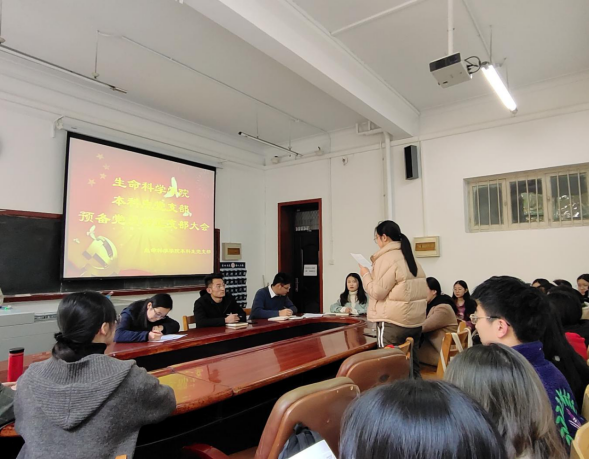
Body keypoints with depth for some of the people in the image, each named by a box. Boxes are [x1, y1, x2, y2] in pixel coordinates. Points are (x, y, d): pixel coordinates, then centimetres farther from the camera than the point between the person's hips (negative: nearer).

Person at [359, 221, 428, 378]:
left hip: (393, 322, -8)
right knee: (412, 366, 15)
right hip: (415, 320, 9)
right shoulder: (410, 258, 13)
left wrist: (365, 274, -1)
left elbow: (377, 292, -15)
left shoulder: (386, 258, -13)